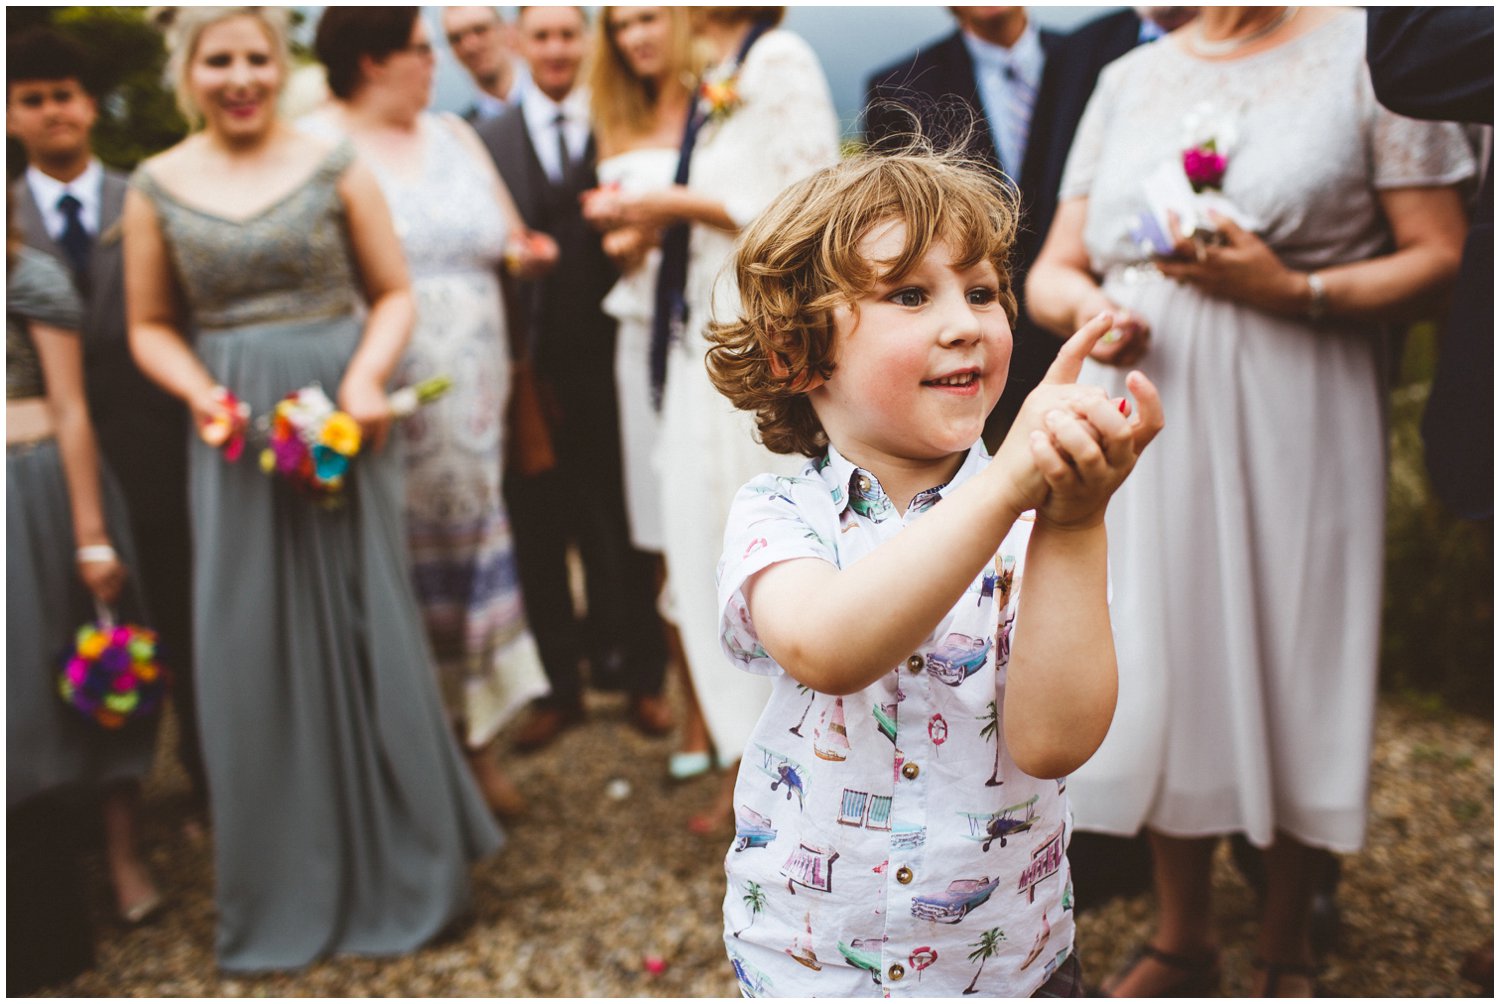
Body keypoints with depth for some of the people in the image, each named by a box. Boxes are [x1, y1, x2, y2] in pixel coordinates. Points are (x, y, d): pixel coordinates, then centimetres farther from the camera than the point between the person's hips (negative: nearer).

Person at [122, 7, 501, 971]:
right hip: (236, 443, 2)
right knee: (252, 654, 6)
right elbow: (151, 328, 8)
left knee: (369, 634, 4)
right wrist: (203, 394, -10)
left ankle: (402, 872, 24)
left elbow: (395, 293, 3)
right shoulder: (157, 187, 5)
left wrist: (368, 376, -14)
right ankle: (286, 892, 24)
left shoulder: (335, 167, 1)